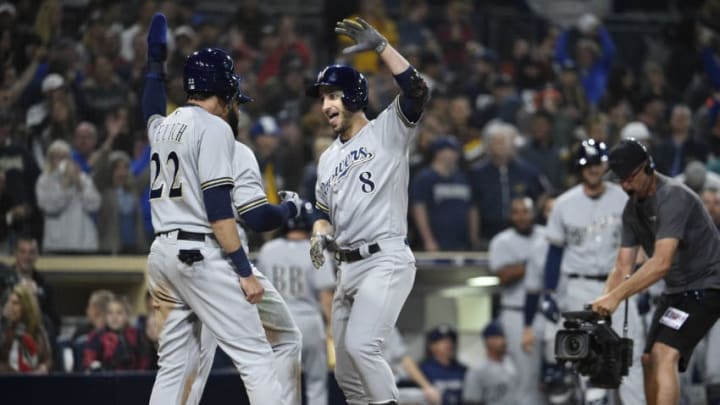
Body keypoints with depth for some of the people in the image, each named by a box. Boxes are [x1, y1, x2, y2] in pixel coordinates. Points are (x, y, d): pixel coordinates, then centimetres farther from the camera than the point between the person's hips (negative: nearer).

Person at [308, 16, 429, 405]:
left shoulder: (387, 132, -3)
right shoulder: (328, 158, 19)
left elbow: (415, 89, -20)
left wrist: (379, 45, -25)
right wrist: (319, 235, 3)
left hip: (385, 261, -8)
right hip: (347, 268, 8)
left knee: (360, 345, -25)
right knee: (345, 370, 9)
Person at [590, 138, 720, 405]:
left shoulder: (673, 198, -23)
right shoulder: (633, 208, 5)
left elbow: (661, 263, -33)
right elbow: (623, 268, 4)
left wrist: (616, 296, -36)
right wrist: (602, 303, -13)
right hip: (676, 290, 10)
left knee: (664, 354, -24)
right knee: (650, 360, 9)